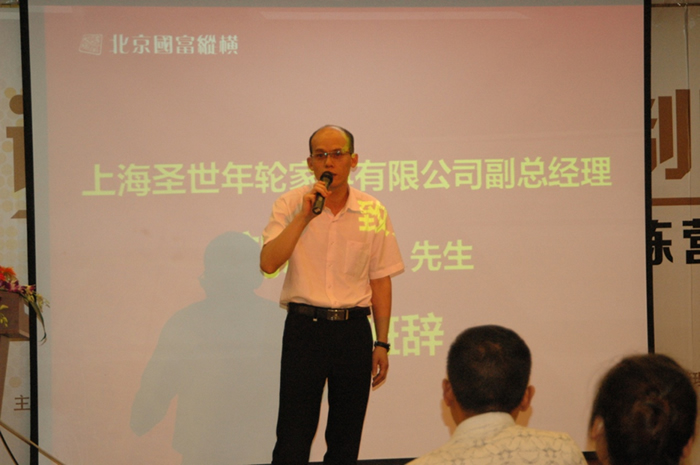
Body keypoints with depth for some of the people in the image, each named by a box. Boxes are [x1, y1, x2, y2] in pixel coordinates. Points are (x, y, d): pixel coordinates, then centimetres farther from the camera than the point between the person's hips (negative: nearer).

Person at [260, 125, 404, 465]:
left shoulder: (373, 212, 3)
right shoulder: (290, 205, -2)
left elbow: (380, 281, 8)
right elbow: (268, 263, -14)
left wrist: (382, 343, 5)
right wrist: (304, 215, -19)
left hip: (353, 329, 2)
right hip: (304, 326, -2)